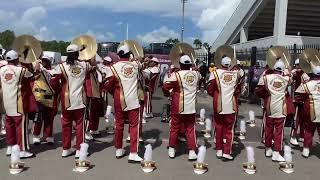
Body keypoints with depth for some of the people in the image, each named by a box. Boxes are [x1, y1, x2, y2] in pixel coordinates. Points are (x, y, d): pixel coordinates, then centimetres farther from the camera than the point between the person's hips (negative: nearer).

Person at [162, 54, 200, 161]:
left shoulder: (176, 75, -13)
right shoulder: (196, 74, -1)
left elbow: (165, 87, -14)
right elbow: (200, 78, 23)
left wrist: (169, 94, 5)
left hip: (178, 107, -2)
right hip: (191, 108, 2)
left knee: (175, 128, 12)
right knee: (190, 129, 11)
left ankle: (172, 149, 22)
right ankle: (192, 151, 8)